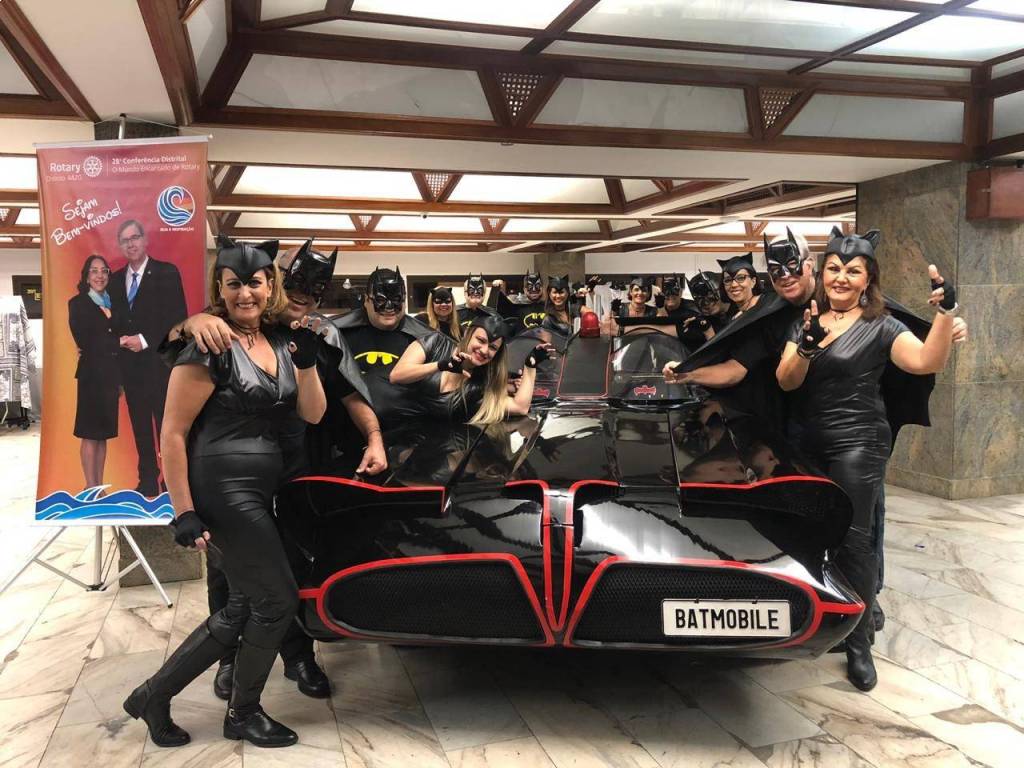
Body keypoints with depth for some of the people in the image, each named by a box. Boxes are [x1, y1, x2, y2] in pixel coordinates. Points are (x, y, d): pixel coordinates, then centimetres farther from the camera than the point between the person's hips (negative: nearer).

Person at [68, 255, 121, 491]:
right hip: (92, 374, -5)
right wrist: (117, 342, -3)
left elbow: (116, 340, 11)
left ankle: (99, 486, 13)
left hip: (111, 374, 5)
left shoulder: (111, 303, 15)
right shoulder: (78, 303, -1)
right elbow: (84, 341, -10)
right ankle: (90, 487, 2)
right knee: (90, 433, -3)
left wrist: (120, 378, 3)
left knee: (104, 433, 8)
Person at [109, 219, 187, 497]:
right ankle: (147, 481, 18)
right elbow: (116, 320, 17)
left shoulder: (167, 272, -4)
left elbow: (178, 317, -11)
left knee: (167, 424, -1)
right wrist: (122, 340, -3)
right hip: (130, 363, 5)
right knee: (140, 425, 10)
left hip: (160, 361, -5)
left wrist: (145, 340, -14)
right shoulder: (116, 279, 14)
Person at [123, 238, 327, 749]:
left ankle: (153, 696, 28)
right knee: (277, 598, 0)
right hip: (222, 490, -8)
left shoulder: (280, 342, 9)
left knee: (241, 610, 14)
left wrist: (308, 360, -8)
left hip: (257, 491, 8)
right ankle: (242, 713, 23)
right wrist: (184, 513, -16)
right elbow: (172, 435, -13)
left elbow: (312, 414, 6)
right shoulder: (209, 348, -12)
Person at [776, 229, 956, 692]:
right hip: (809, 444, 5)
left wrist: (946, 311, -33)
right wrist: (806, 346, -20)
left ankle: (858, 645, 3)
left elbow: (927, 362, -19)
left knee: (852, 539, -6)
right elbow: (786, 381, -1)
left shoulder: (880, 327, -3)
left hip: (858, 443, -4)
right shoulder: (805, 321, 10)